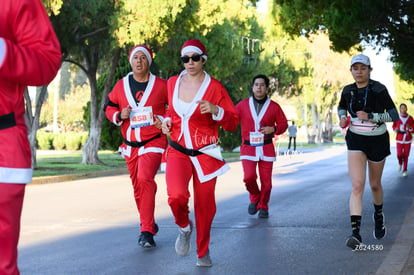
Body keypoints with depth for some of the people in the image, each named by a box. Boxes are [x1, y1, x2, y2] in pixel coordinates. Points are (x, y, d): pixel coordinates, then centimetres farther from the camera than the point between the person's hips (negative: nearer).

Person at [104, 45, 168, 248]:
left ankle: (146, 231, -23)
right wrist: (119, 115, -7)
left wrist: (164, 119, -10)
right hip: (130, 146, 5)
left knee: (145, 179, -24)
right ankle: (149, 225, 34)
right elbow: (109, 107, 15)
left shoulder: (161, 85, -4)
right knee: (137, 187, 13)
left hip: (154, 143, -5)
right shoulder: (121, 85, 4)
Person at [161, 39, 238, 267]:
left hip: (205, 154, -1)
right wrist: (167, 121, 6)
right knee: (177, 195, -24)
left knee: (205, 205, 4)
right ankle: (184, 227, 9)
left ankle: (203, 252, 28)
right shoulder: (173, 83, 5)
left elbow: (232, 124, -6)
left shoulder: (214, 87, -5)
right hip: (178, 151, 1)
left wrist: (215, 110, -23)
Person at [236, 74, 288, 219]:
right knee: (249, 177, -16)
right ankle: (254, 198, 15)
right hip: (248, 148, 0)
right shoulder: (243, 105, 4)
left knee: (266, 181, 1)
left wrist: (274, 129, -10)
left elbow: (283, 124, 10)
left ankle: (263, 207, 24)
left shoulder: (274, 107, 3)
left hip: (266, 148, 1)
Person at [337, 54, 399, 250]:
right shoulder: (348, 91, 0)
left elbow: (394, 115, -13)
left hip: (377, 140, -1)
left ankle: (378, 215, 48)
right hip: (356, 140, 2)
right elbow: (341, 107, 21)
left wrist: (370, 116, -25)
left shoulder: (378, 90, -12)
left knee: (374, 184, 16)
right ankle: (356, 233, -21)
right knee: (357, 186, -14)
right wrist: (342, 117, -1)